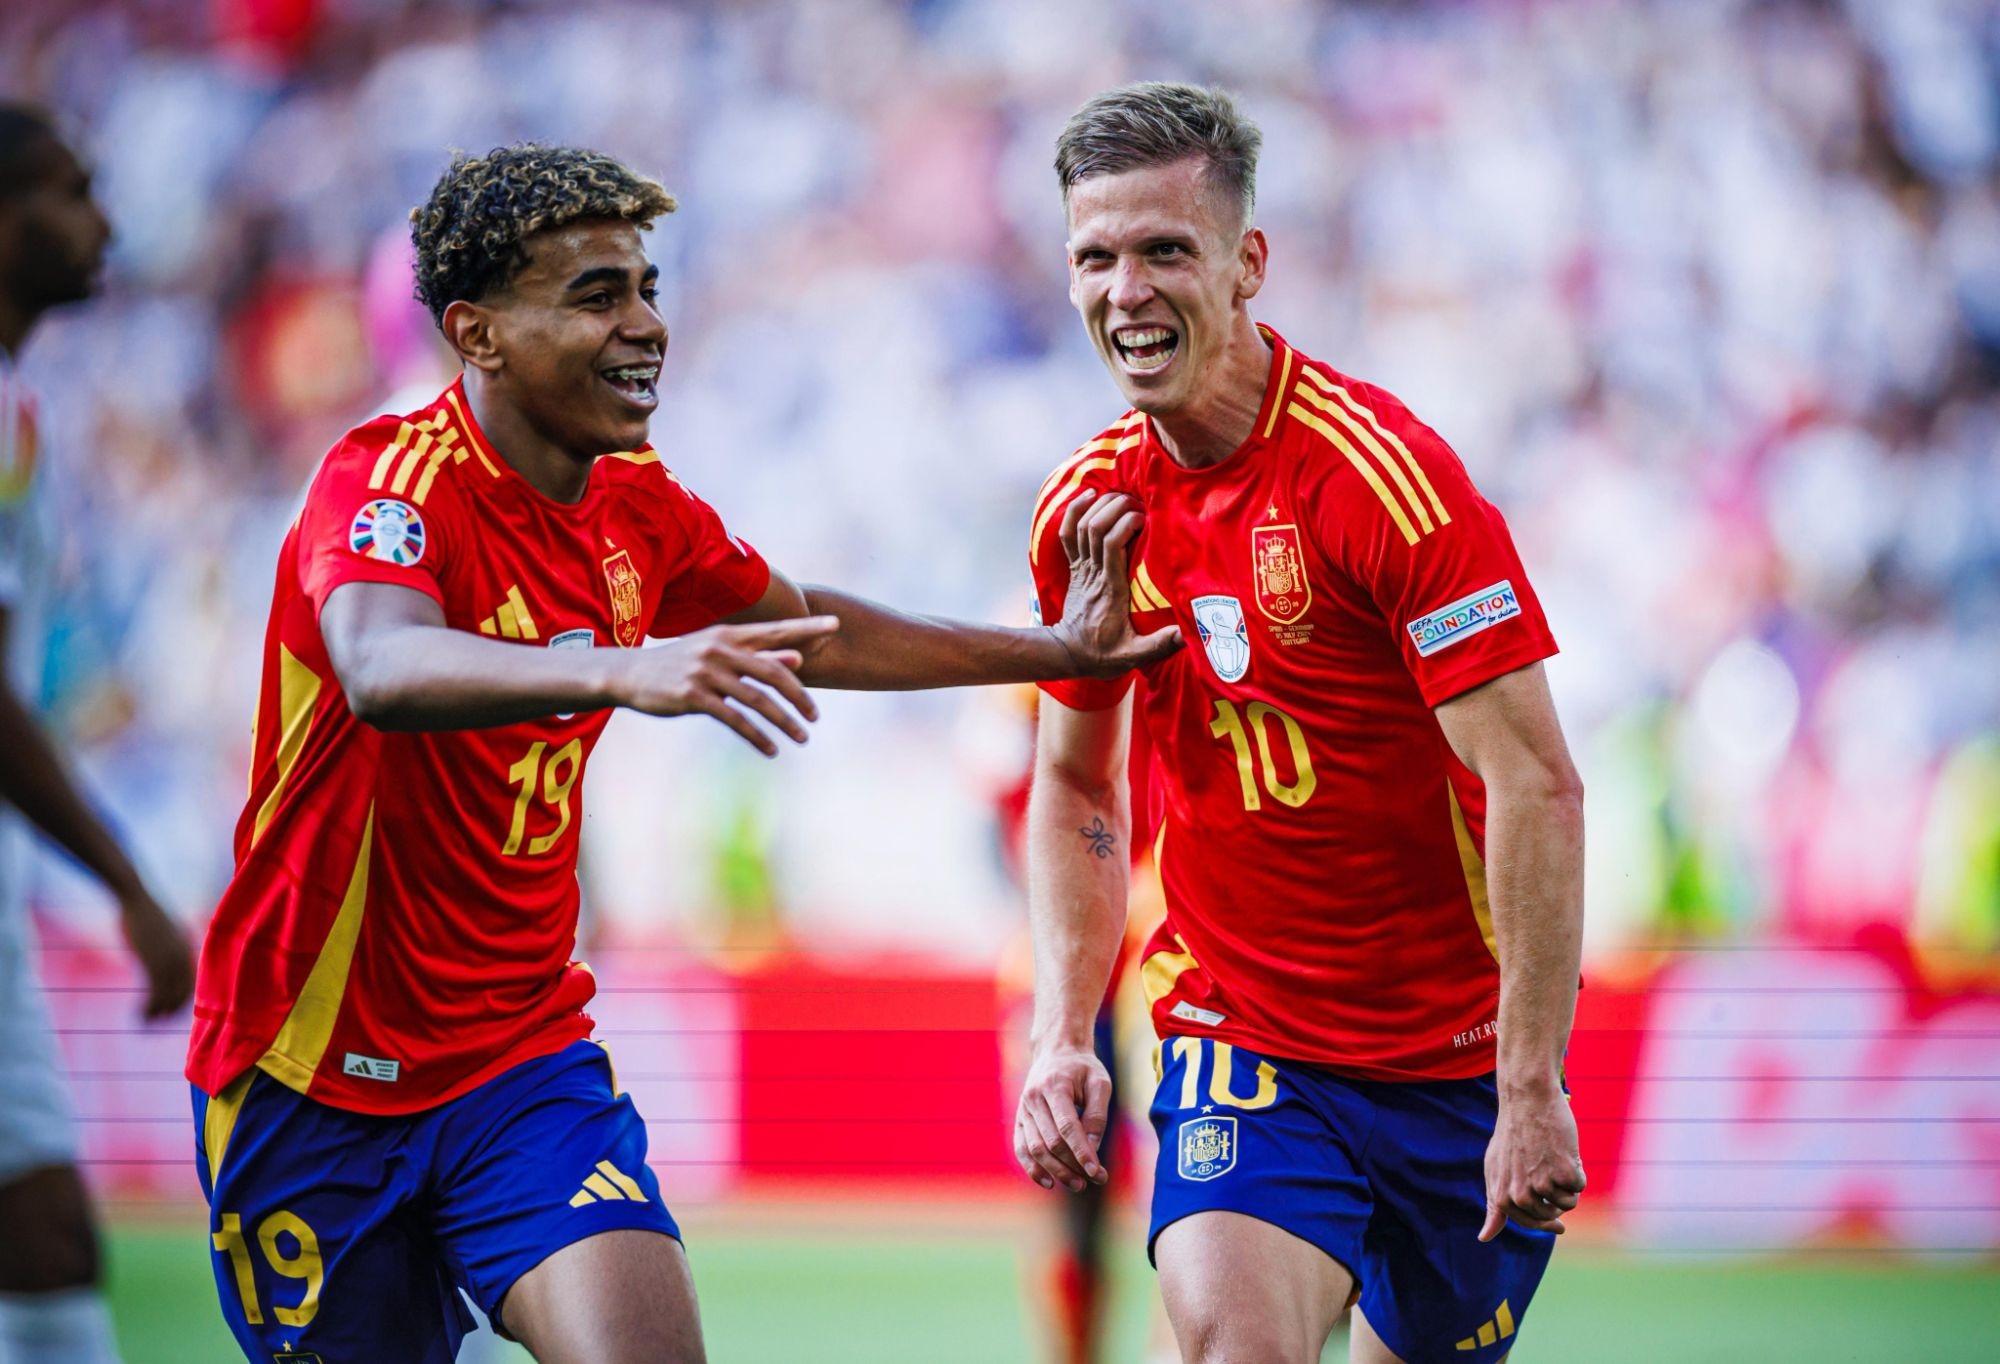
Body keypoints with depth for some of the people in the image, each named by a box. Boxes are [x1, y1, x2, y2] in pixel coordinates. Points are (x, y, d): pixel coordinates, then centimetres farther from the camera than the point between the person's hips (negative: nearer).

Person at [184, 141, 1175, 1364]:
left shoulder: (638, 508, 4)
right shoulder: (389, 482, -19)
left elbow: (807, 632, 24)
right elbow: (383, 669, -41)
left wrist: (1057, 653, 22)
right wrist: (622, 671, -56)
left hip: (526, 1057, 5)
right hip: (319, 1075, -5)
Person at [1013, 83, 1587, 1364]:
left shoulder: (1380, 471, -17)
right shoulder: (1088, 504, 1)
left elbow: (1538, 787, -20)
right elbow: (1075, 787, 16)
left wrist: (1531, 1091, -23)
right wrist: (1064, 1036, 2)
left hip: (1458, 1061, -3)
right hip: (1240, 1048, 3)